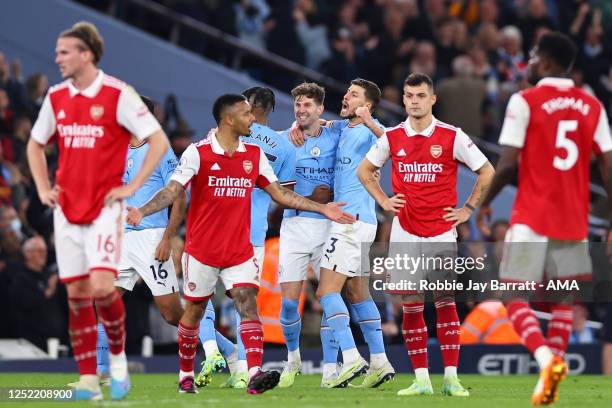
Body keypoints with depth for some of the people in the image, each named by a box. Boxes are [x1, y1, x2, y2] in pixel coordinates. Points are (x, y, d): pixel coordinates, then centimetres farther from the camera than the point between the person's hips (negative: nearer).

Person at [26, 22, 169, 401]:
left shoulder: (118, 95, -9)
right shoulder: (56, 97, 8)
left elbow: (159, 141, -9)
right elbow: (35, 145, 23)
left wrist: (131, 187, -11)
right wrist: (43, 188, 11)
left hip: (104, 207, -5)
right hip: (67, 209, 5)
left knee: (102, 287, -17)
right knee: (77, 294, 3)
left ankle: (118, 358, 8)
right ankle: (88, 380, 7)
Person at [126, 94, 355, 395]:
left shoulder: (254, 155, 6)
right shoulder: (198, 153, -8)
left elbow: (281, 194, 10)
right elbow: (172, 190, -15)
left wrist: (322, 209, 5)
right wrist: (141, 212, -31)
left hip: (240, 251, 3)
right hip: (201, 250, -3)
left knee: (248, 304, -14)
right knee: (194, 311, 8)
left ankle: (255, 375, -25)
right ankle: (185, 375, 26)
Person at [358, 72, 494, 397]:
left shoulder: (452, 137, -3)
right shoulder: (392, 137, 4)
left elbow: (487, 172, 4)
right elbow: (364, 170, 19)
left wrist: (468, 209, 1)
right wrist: (383, 201, 8)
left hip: (442, 235, -2)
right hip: (404, 236, 2)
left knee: (446, 303, -3)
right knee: (411, 308, 0)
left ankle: (451, 379, 0)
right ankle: (421, 380, 4)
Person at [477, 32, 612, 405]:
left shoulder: (525, 102, -6)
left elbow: (508, 165, -9)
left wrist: (484, 203, 5)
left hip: (532, 219, -4)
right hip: (574, 220, 4)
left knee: (516, 297, -3)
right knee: (563, 299, 12)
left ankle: (546, 359, -26)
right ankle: (553, 370, 2)